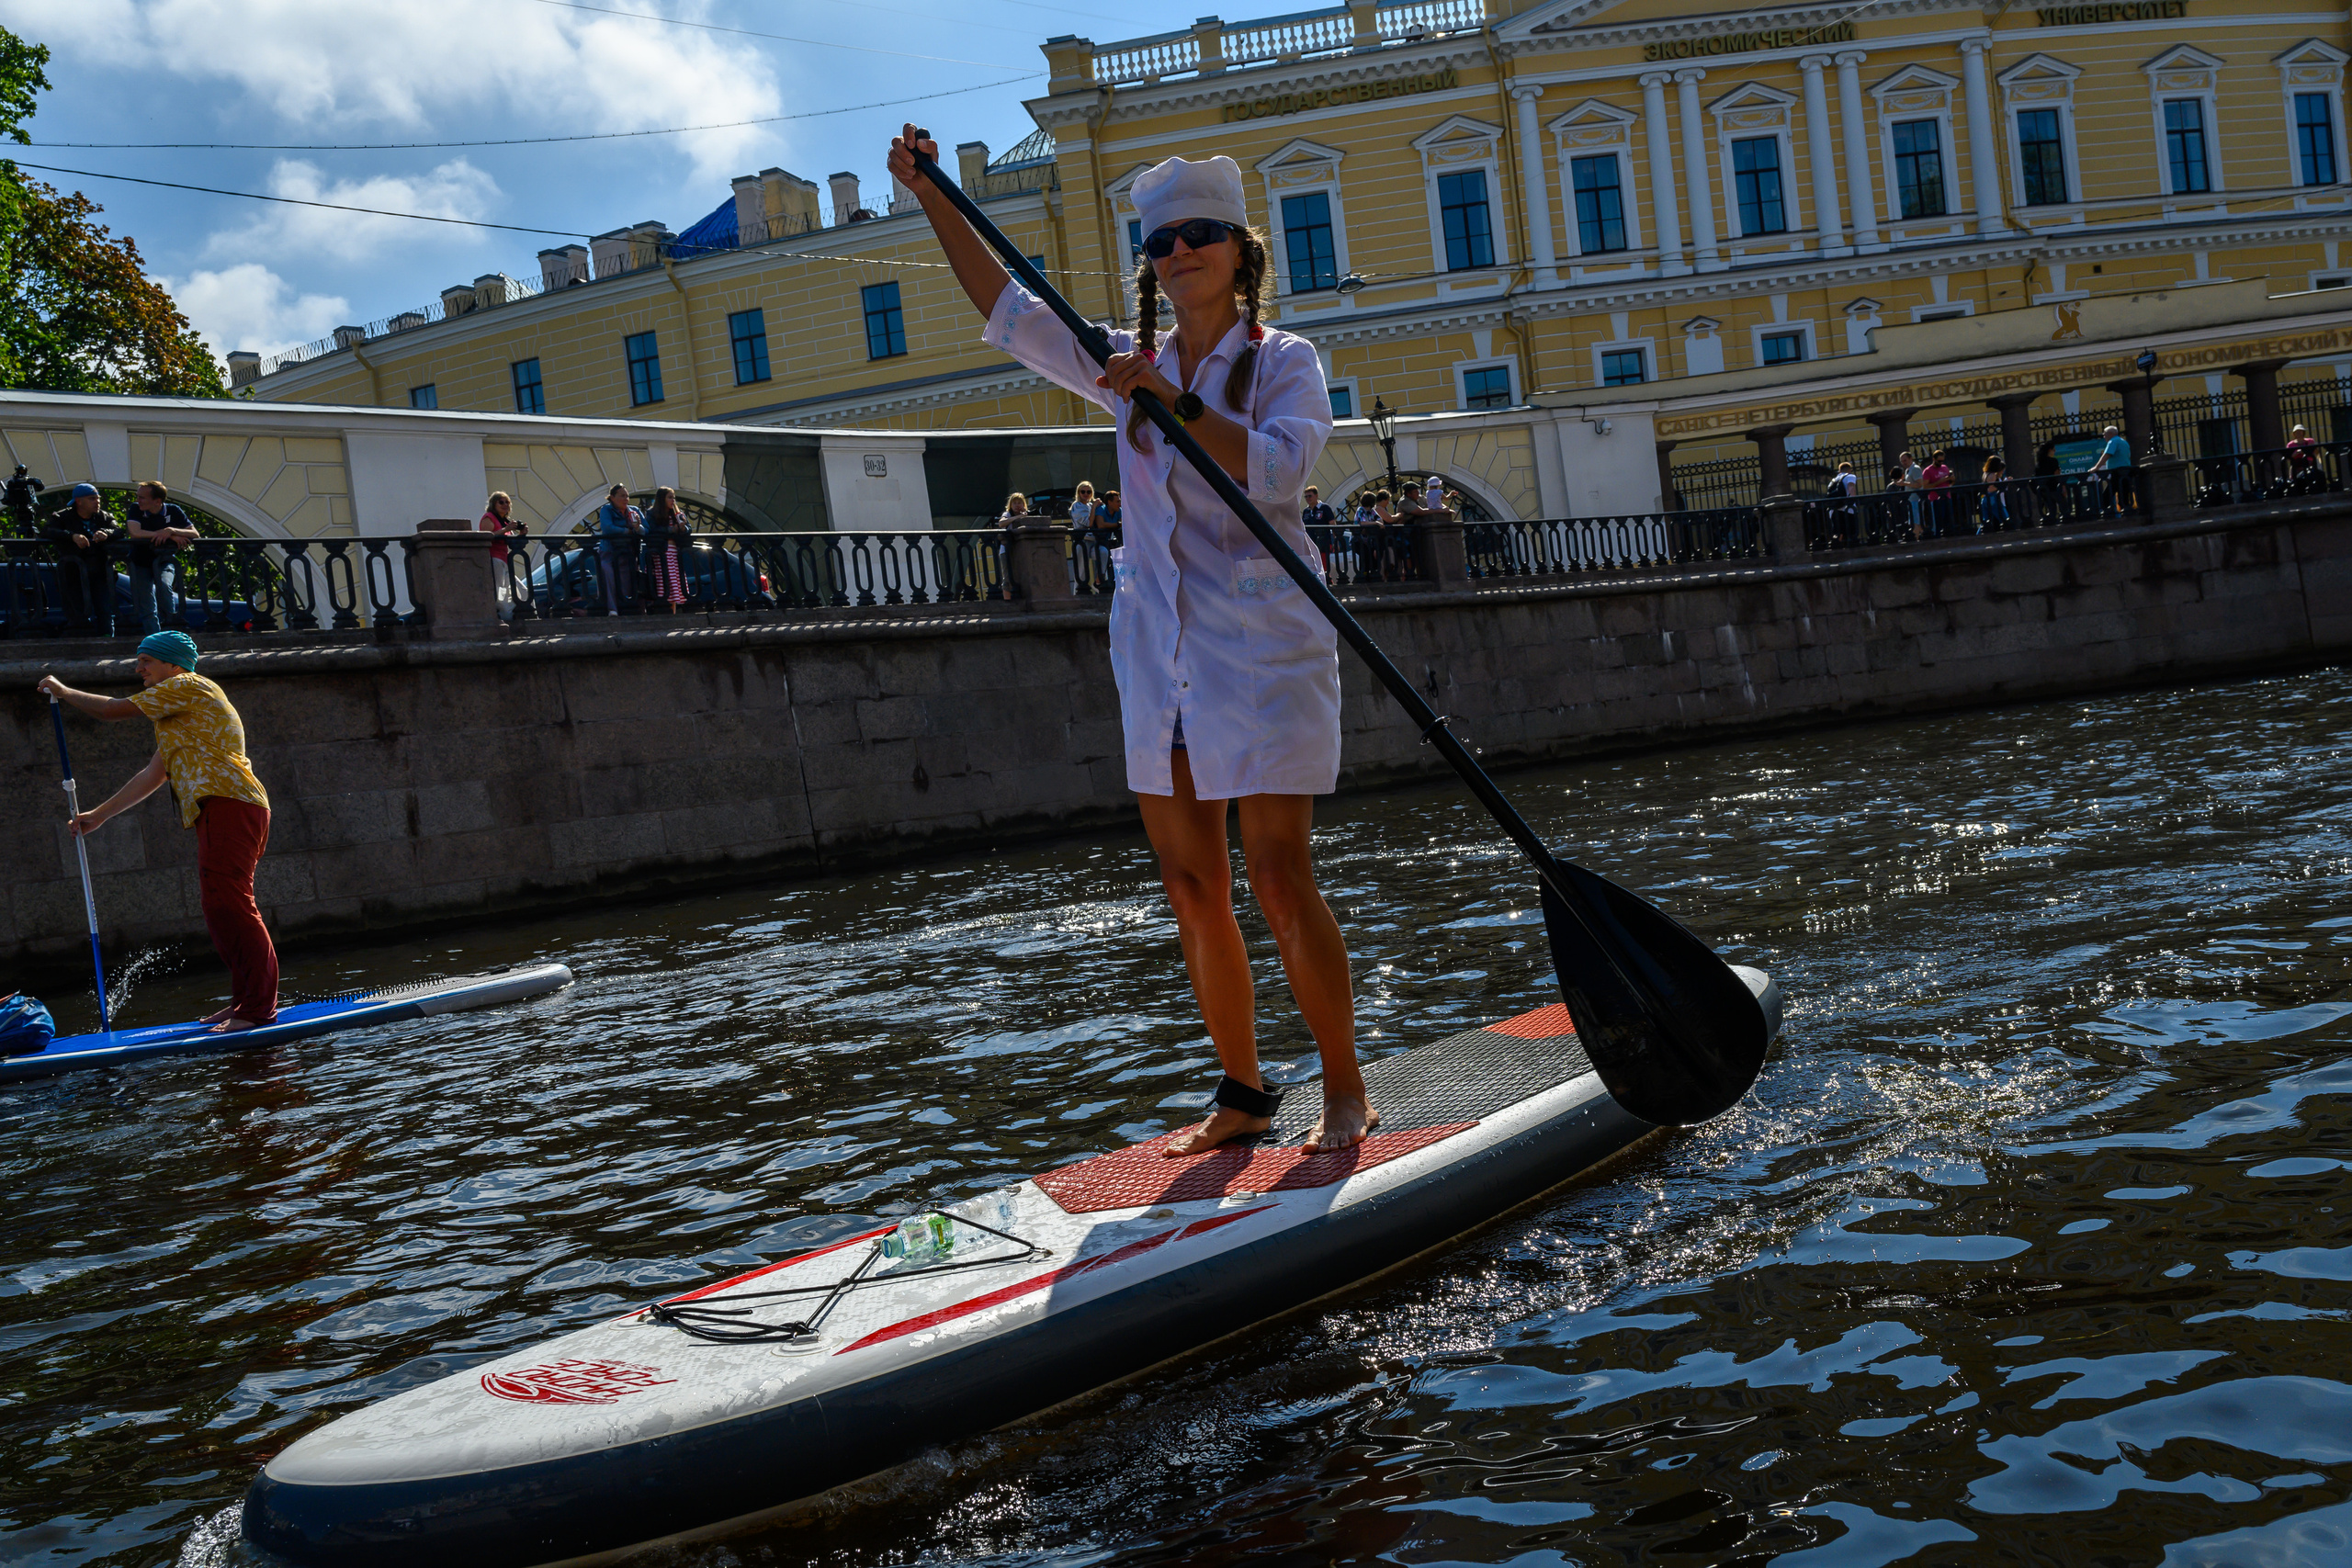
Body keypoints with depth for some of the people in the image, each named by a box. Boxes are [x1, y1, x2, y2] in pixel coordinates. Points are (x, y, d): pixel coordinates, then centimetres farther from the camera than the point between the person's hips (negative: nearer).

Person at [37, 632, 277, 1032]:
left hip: (228, 803, -11)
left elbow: (112, 709, -1)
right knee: (218, 905, 10)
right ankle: (246, 1002, 12)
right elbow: (153, 775, 33)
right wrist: (98, 816, 34)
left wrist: (62, 691, 15)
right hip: (225, 811, 11)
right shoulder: (178, 718, 31)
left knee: (225, 901, -15)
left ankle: (258, 1007, -19)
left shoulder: (187, 685, 1)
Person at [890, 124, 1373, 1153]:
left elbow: (1273, 469, -19)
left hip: (1263, 650, -5)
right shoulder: (1130, 368, 14)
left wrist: (1171, 399, -21)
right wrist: (934, 199, 13)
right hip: (1159, 657, 6)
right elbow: (1010, 313, 17)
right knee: (1192, 888, 6)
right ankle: (1243, 1093, 17)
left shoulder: (1285, 362, 0)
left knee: (1279, 881, -8)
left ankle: (1344, 1089, 5)